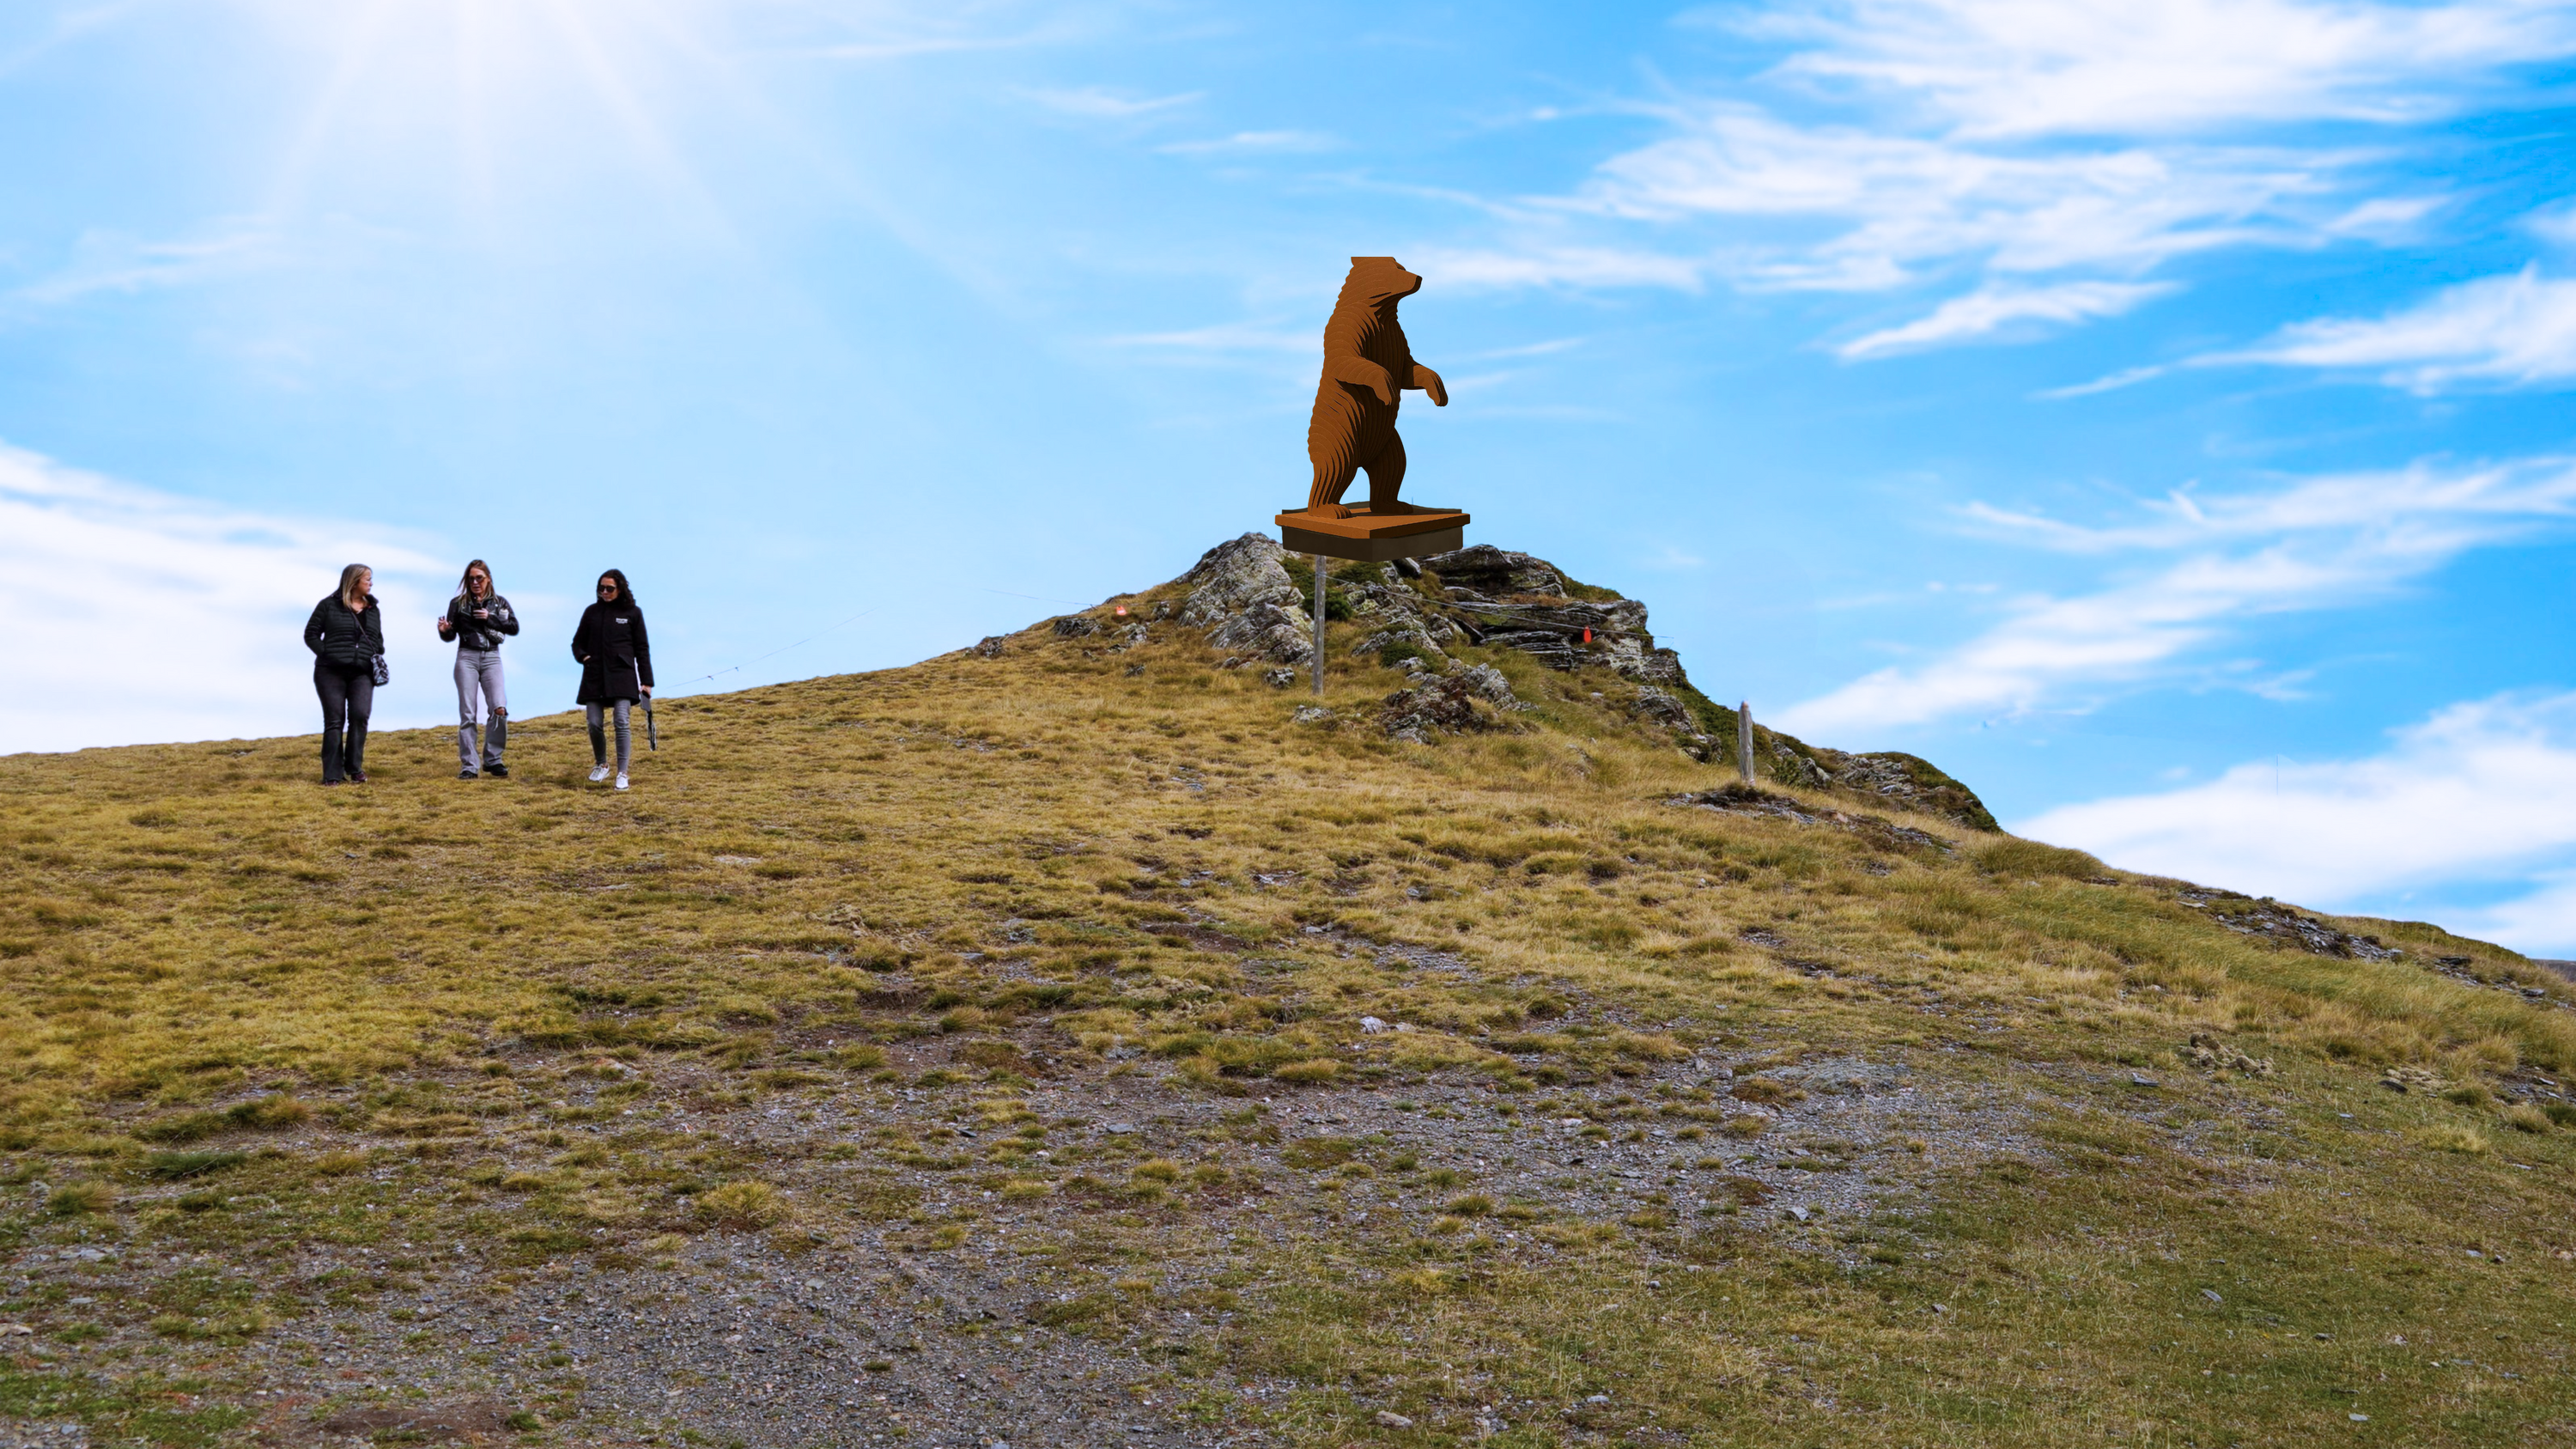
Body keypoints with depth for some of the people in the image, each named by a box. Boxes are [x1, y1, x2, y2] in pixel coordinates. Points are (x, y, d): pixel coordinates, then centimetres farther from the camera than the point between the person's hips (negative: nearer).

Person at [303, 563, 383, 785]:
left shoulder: (373, 610, 15)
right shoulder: (329, 605, 1)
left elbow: (378, 640, 25)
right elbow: (311, 634, 2)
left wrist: (377, 658, 6)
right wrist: (327, 654, -10)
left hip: (362, 674, 3)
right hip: (331, 672, -3)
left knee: (359, 715, -14)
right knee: (334, 721, -3)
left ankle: (355, 769, -2)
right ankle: (333, 774, 1)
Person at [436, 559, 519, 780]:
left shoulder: (499, 603, 10)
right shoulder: (458, 603, 7)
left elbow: (514, 627, -1)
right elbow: (451, 635, 5)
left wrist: (490, 618, -12)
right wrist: (444, 630, -18)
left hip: (491, 658, 1)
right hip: (467, 658, -1)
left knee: (499, 709, -15)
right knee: (467, 714, -5)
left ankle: (493, 760, -1)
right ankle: (468, 767, -4)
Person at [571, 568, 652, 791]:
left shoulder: (633, 613, 5)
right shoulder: (592, 612, 11)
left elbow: (642, 649, 6)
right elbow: (578, 642, 19)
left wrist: (646, 681, 1)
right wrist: (582, 656, -3)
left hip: (622, 676, -2)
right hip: (594, 677, 2)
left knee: (621, 722, -13)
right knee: (594, 724, -3)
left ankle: (622, 773, -10)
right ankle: (600, 765, 21)